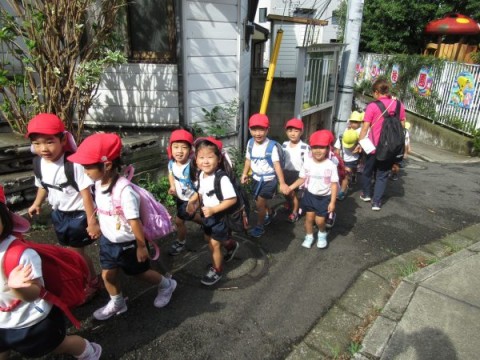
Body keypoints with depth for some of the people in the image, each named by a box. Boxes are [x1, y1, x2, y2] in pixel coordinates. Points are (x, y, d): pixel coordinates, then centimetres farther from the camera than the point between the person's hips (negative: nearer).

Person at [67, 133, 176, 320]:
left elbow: (135, 221, -27)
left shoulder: (124, 191, -34)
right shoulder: (99, 183, -8)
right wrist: (100, 229, 19)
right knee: (107, 275, 18)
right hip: (108, 240, 7)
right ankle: (117, 303, 44)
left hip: (128, 243, -7)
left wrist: (141, 246, -19)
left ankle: (166, 285, 42)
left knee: (140, 272, 16)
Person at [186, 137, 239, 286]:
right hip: (206, 215, 8)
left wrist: (213, 209, -33)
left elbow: (232, 199, -29)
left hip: (220, 216, -8)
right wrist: (192, 201, -7)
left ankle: (217, 271, 31)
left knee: (214, 244, 6)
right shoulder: (201, 175, -7)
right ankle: (231, 245, 53)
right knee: (209, 240, 25)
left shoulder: (222, 179, -31)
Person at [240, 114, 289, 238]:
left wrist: (282, 183, -21)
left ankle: (259, 226, 19)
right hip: (257, 179, 6)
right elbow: (248, 160, 6)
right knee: (260, 202, 20)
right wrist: (245, 174, -5)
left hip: (269, 180, -6)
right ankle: (271, 212, 52)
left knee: (259, 204, -5)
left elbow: (277, 165, -20)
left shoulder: (271, 146, -21)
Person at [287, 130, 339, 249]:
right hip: (310, 195, 2)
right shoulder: (307, 163, -8)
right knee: (309, 217, 10)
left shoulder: (331, 165, -14)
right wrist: (290, 187, -10)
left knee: (320, 220, -1)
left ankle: (322, 235, 31)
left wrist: (332, 202, -11)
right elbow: (302, 179, 1)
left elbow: (334, 185, -10)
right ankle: (309, 237, 33)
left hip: (324, 197, -2)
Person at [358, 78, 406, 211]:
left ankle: (366, 194, 38)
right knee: (382, 175, 13)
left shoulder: (372, 106, -13)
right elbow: (402, 125, 8)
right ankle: (376, 202, 14)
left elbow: (365, 127, -13)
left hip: (374, 146, -3)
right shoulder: (399, 105, 1)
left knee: (368, 171, 20)